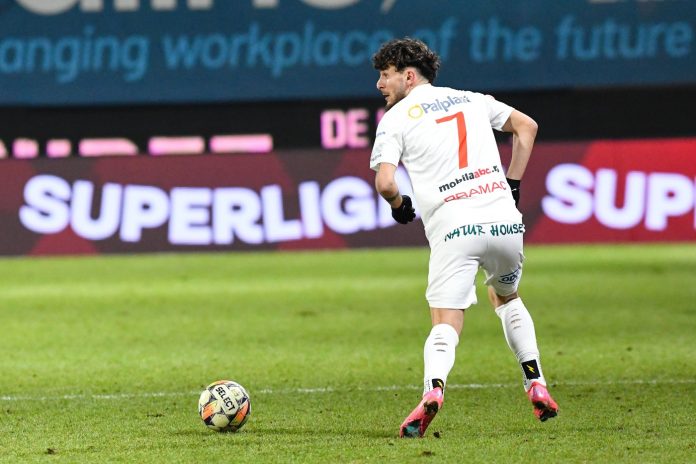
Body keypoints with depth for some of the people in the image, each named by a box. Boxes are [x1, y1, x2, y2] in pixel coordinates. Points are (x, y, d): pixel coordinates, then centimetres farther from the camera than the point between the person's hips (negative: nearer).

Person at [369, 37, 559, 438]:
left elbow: (385, 182, -6)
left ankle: (434, 388, -34)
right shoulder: (472, 100, 19)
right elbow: (526, 126, 23)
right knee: (507, 298, 30)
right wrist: (513, 185, 25)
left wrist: (399, 206, 15)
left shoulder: (396, 117, 5)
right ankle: (537, 386, 20)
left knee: (446, 327, -5)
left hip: (452, 228, -4)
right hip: (505, 221, 4)